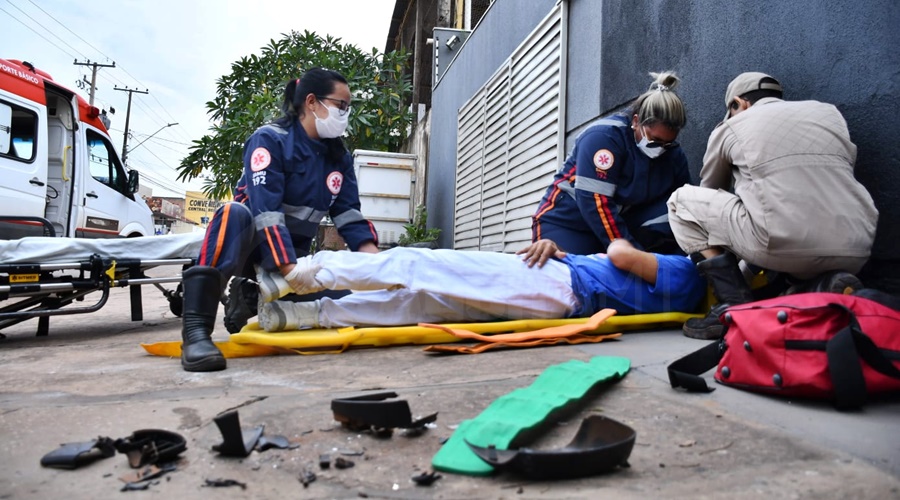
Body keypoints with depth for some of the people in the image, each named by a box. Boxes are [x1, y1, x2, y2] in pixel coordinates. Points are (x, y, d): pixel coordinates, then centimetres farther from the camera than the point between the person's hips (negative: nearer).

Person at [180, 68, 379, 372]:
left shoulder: (339, 157, 3)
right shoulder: (270, 140, -16)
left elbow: (349, 214, -3)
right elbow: (266, 212, -27)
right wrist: (292, 274, -39)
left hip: (294, 251, 6)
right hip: (252, 240, -6)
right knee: (235, 213, -37)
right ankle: (196, 330, -40)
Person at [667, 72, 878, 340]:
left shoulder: (729, 127, 16)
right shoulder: (829, 112, 24)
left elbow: (710, 193, 30)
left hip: (787, 247, -5)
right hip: (854, 253, 5)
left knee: (683, 199, 13)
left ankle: (735, 306, 3)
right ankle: (826, 284, 5)